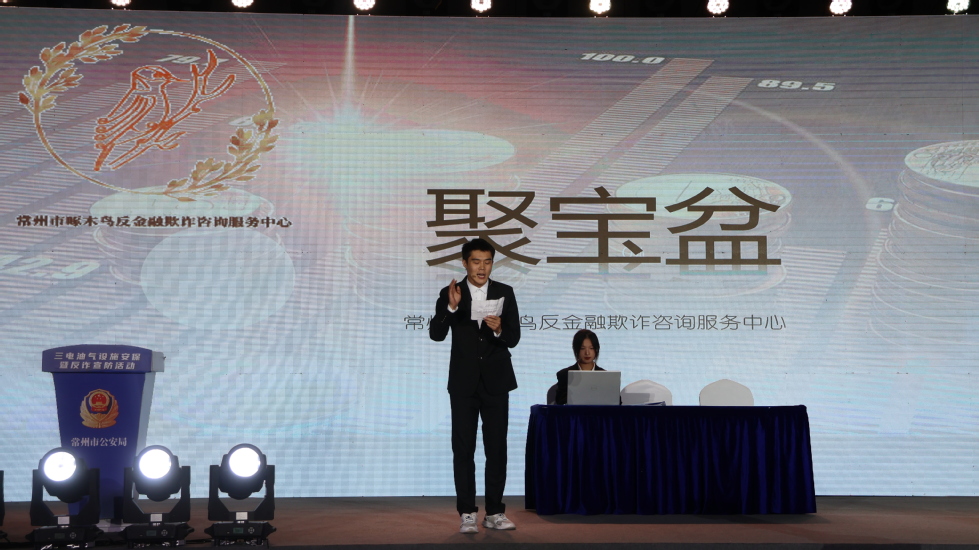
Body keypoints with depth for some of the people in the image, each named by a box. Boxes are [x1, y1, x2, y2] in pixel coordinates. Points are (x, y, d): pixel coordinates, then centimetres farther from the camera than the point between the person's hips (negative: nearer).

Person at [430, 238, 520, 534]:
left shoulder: (504, 293, 2)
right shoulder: (449, 294, -1)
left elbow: (514, 338, -2)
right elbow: (436, 334, -12)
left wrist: (499, 329, -24)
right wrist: (451, 306, -26)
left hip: (496, 382, 1)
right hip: (464, 383, -1)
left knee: (497, 448, 5)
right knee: (463, 449, 0)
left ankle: (494, 512, 13)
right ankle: (467, 514, 6)